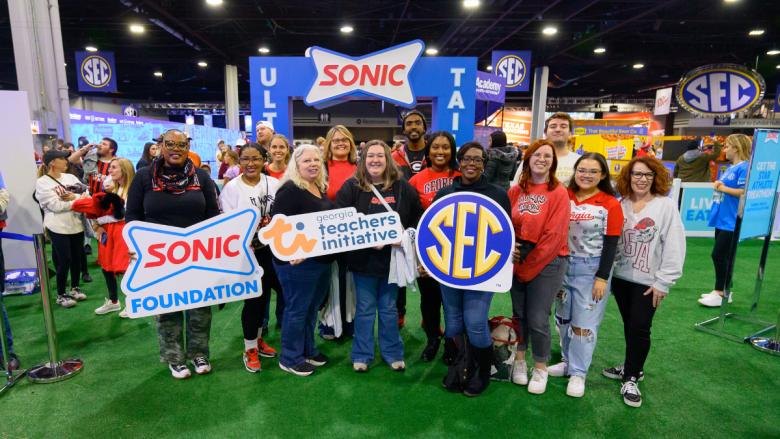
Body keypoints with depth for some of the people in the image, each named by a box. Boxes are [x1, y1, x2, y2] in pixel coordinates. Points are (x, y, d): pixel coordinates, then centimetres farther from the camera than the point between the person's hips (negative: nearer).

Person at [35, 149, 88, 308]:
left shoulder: (70, 178, 9)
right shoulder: (42, 182, -7)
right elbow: (56, 205, -17)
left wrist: (74, 197, -18)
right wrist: (78, 199, -11)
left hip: (76, 224, 5)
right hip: (58, 227, -5)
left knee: (76, 257, 11)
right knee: (65, 259, -3)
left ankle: (75, 288, 28)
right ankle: (60, 295, 12)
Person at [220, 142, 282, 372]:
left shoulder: (274, 184, 2)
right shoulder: (231, 188, -6)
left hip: (271, 250, 3)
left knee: (262, 295, 14)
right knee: (254, 298, 2)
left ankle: (257, 339, 36)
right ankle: (250, 349, 22)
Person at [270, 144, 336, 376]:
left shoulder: (320, 188, 12)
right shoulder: (289, 190, -15)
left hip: (322, 259, 9)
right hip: (298, 262, -9)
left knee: (312, 308, 20)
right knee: (297, 310, 4)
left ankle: (308, 350, 36)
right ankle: (290, 358, 22)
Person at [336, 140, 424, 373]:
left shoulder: (402, 186, 1)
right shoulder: (352, 186, -5)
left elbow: (417, 216, 6)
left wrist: (405, 236, -10)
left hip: (392, 257, 2)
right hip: (363, 259, -1)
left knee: (389, 309, 16)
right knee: (365, 309, 11)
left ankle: (393, 353, 32)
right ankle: (362, 355, 28)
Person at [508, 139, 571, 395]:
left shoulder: (558, 193, -6)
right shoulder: (516, 191, 6)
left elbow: (553, 235, -11)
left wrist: (528, 266, -10)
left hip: (547, 261, -3)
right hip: (518, 258, 4)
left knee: (538, 319, 0)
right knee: (519, 313, 12)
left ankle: (541, 369, 23)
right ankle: (520, 361, 32)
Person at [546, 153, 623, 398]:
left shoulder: (610, 205, -7)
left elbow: (610, 244, -7)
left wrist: (602, 277, -10)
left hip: (592, 269, -4)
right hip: (563, 265, 4)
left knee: (584, 323, 2)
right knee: (564, 318, 13)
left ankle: (578, 373, 18)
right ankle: (568, 361, 32)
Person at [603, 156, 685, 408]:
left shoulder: (666, 206, -7)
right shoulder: (619, 205, 3)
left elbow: (674, 246, -8)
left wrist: (663, 282, -10)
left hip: (648, 281, -3)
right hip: (620, 276, 4)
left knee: (639, 327, -1)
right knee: (628, 324, 14)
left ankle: (631, 379, 15)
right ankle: (633, 366, 34)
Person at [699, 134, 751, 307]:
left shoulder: (744, 167, -13)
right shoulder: (730, 168, 15)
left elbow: (744, 192, -21)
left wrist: (724, 188, -14)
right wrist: (718, 185, 3)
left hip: (732, 221, -9)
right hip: (722, 219, 9)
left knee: (719, 255, -8)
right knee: (722, 256, 13)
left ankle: (720, 294, 1)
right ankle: (723, 291, 23)